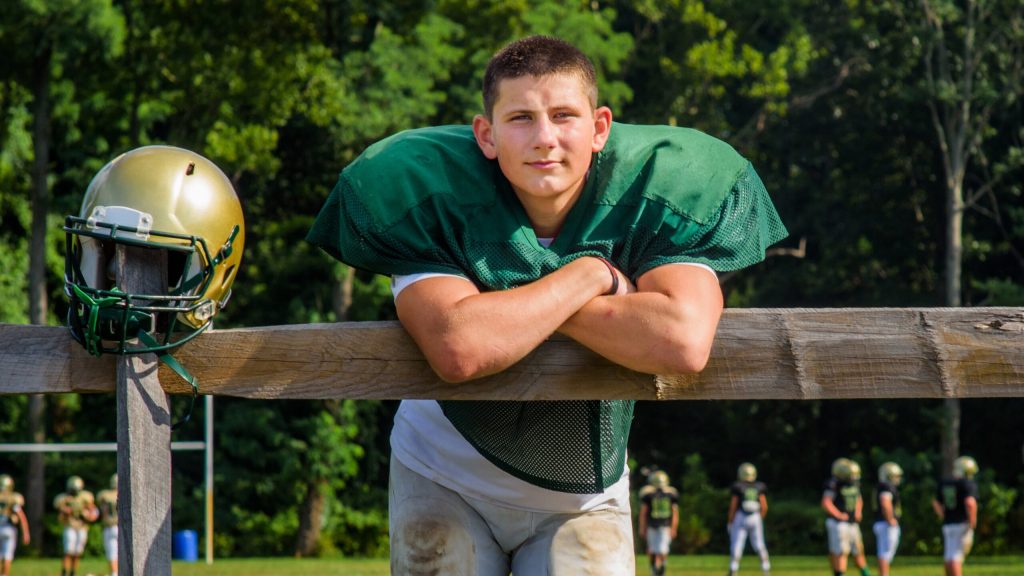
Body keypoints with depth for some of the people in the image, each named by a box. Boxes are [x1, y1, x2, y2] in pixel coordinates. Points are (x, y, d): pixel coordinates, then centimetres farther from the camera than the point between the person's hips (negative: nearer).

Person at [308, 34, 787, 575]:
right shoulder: (431, 196, -20)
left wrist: (518, 309, -29)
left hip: (585, 495, 1)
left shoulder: (651, 194, -17)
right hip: (446, 483, -1)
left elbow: (685, 343, -35)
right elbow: (458, 350, -36)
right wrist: (591, 275, -28)